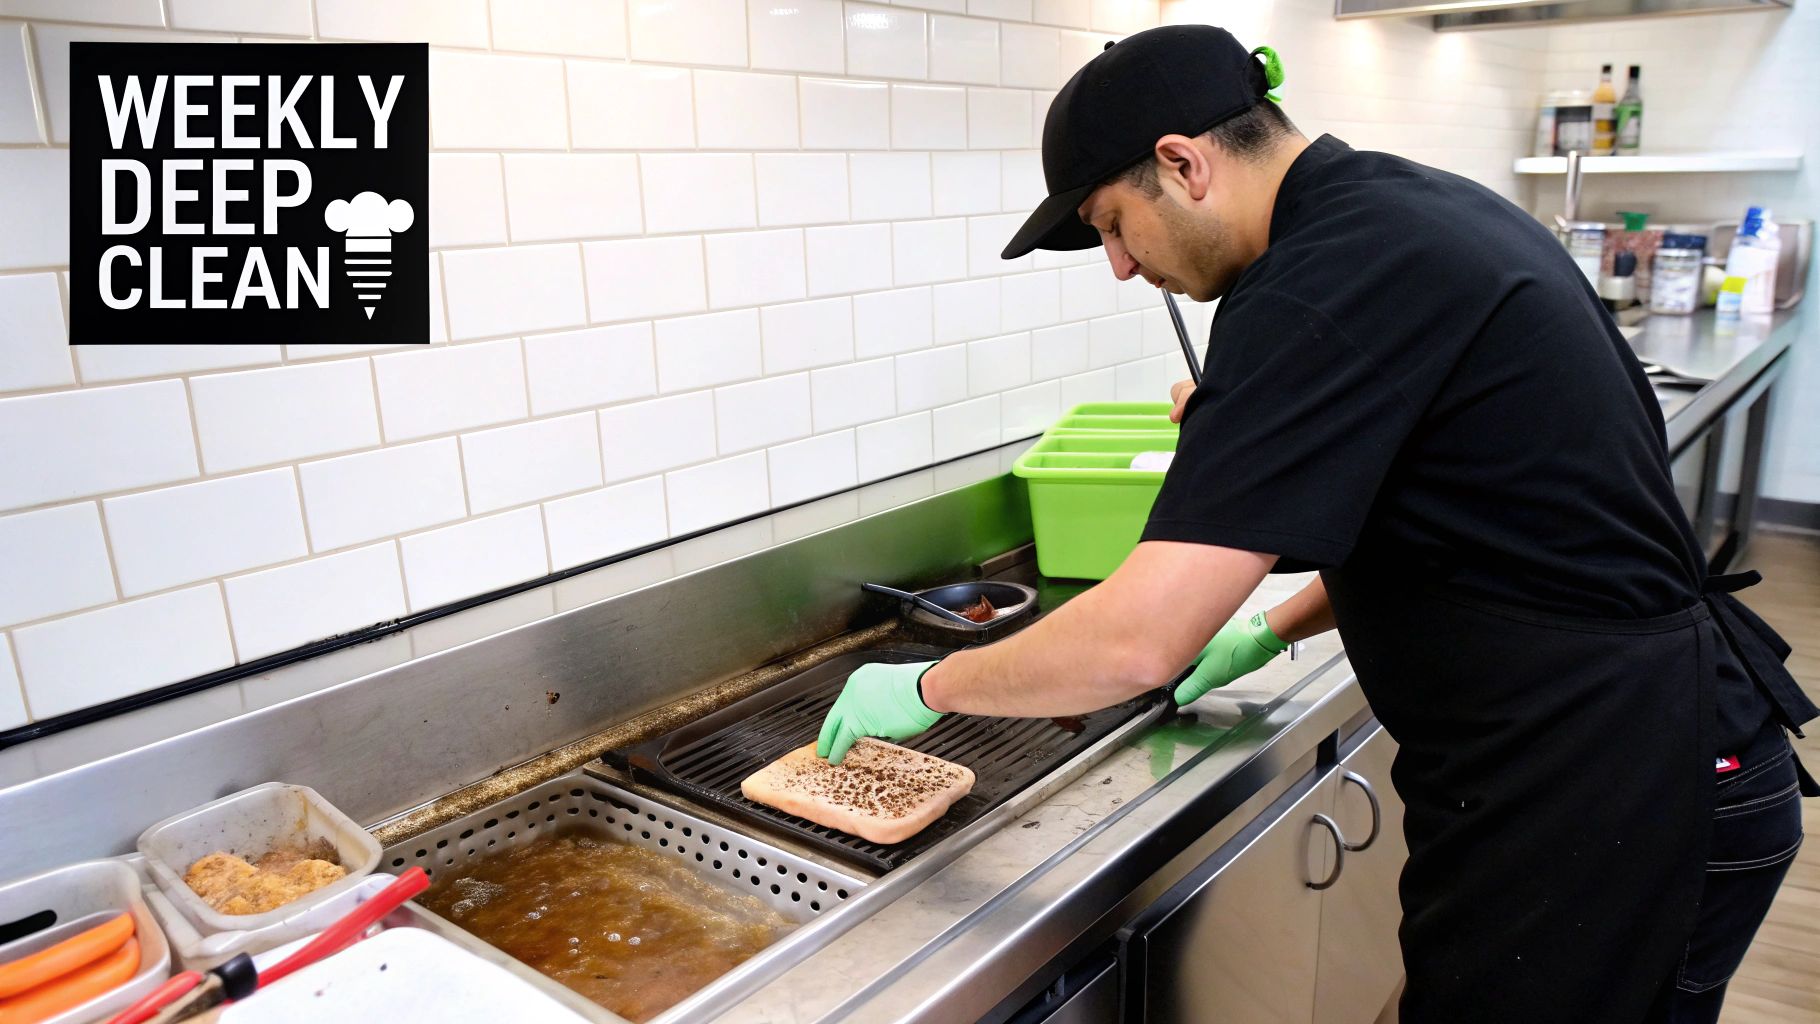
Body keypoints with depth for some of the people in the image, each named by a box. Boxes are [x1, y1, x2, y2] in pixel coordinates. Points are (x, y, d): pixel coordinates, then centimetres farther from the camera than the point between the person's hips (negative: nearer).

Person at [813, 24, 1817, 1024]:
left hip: (1601, 800, -9)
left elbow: (1136, 640, -27)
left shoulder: (1325, 284, -24)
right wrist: (1276, 625, 16)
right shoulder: (1417, 203, 6)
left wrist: (927, 686, -11)